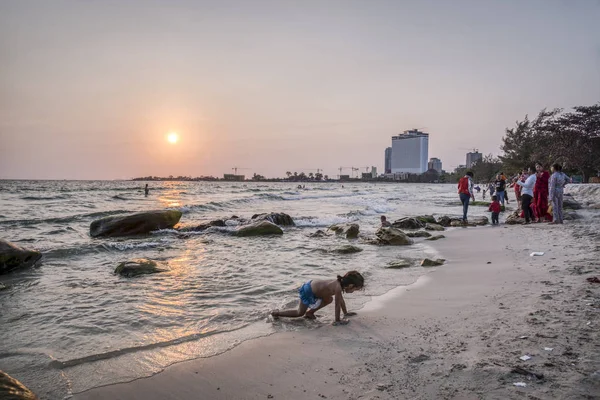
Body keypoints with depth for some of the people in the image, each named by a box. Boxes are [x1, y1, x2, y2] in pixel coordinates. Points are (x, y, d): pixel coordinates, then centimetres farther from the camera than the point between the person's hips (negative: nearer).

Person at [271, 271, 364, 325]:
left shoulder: (339, 282, 1)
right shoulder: (338, 288, -27)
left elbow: (341, 300, 15)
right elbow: (337, 305, -20)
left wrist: (346, 313, 22)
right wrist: (337, 321, -11)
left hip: (311, 285, 9)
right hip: (307, 292, -9)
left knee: (329, 299, 21)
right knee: (300, 313, 7)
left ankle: (309, 312, 25)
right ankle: (276, 313, 16)